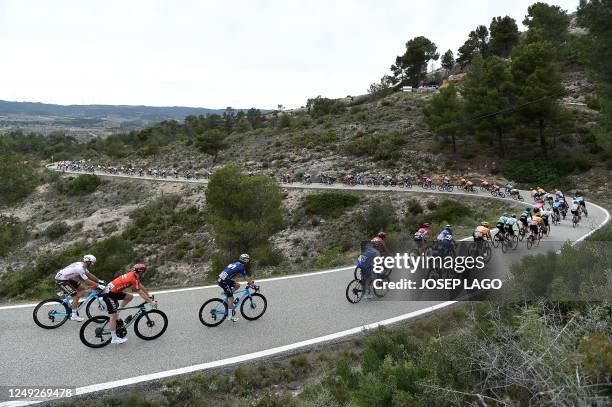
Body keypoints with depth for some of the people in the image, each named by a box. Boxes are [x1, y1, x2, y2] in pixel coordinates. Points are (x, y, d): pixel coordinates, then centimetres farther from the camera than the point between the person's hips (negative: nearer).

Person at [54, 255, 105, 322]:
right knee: (76, 295, -10)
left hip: (66, 278, 10)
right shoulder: (80, 268, -25)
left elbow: (90, 275, 15)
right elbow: (87, 281, -25)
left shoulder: (82, 265, 3)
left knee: (81, 288, 10)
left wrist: (99, 281, 12)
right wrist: (98, 286, -23)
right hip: (61, 280, -10)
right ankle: (74, 316, -3)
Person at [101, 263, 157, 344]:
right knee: (113, 316, -5)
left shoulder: (133, 275, 6)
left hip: (114, 291, 9)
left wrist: (149, 294, 23)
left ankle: (117, 312, 15)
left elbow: (141, 286, 20)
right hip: (109, 295, -9)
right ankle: (114, 339, 1)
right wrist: (151, 302, -10)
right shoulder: (133, 279, -20)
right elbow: (141, 293, -16)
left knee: (130, 297, 13)